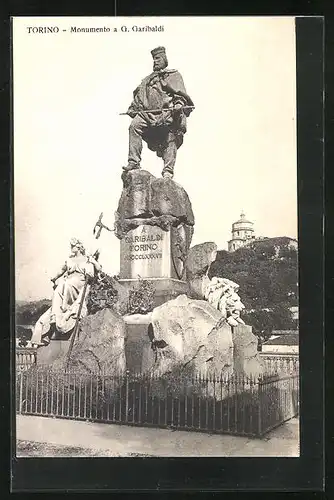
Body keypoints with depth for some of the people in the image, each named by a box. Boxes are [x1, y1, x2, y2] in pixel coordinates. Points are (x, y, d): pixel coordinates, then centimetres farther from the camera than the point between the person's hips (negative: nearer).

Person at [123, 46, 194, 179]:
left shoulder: (174, 75, 17)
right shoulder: (148, 79, 34)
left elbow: (181, 93, 2)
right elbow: (139, 96, 34)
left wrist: (179, 103, -17)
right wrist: (133, 108, 19)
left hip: (167, 114, -3)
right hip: (147, 113, 4)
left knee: (170, 140, -12)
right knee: (134, 126, -21)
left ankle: (168, 171, -11)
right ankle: (134, 162, -22)